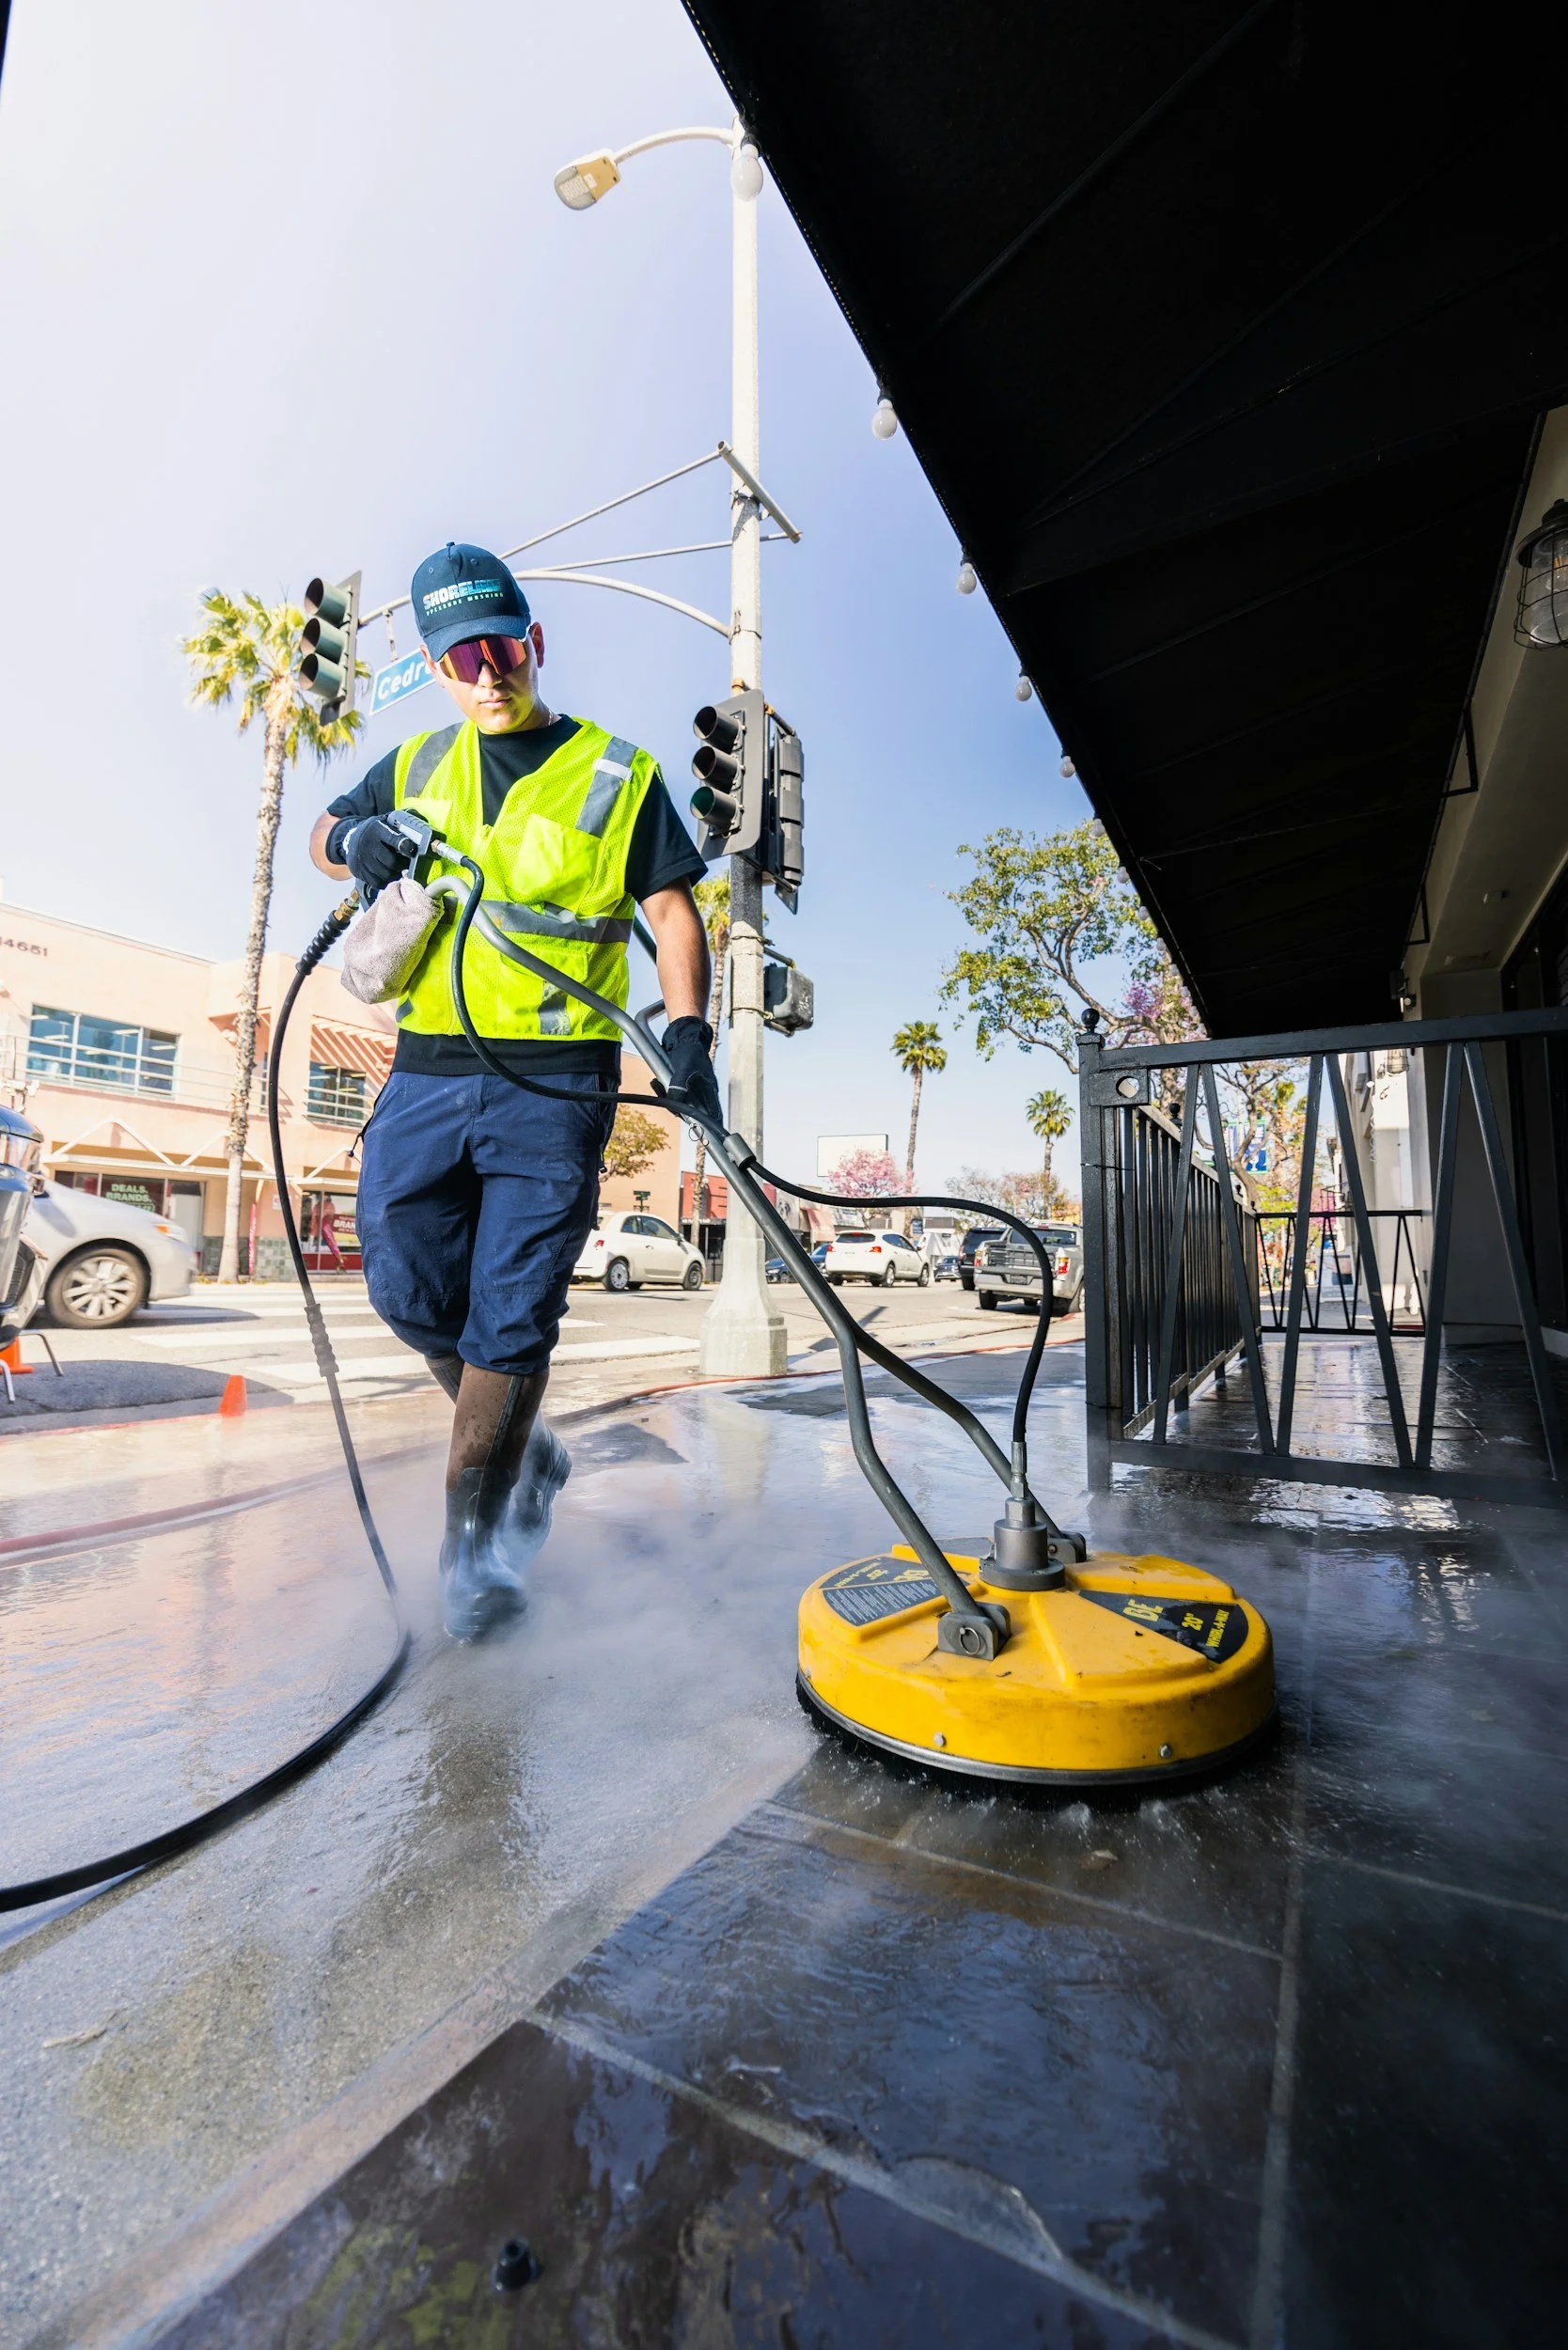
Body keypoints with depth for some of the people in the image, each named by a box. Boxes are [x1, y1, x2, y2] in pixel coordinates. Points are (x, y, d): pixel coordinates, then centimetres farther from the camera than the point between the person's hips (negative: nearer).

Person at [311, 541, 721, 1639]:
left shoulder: (618, 774, 7)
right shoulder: (420, 764, 18)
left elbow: (673, 912, 2)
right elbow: (325, 833, 29)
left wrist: (686, 1027, -14)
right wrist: (353, 837, 3)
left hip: (556, 1083, -4)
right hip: (428, 1071, 5)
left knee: (511, 1315, -4)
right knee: (413, 1295, 6)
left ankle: (473, 1540, 10)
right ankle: (523, 1451, 30)